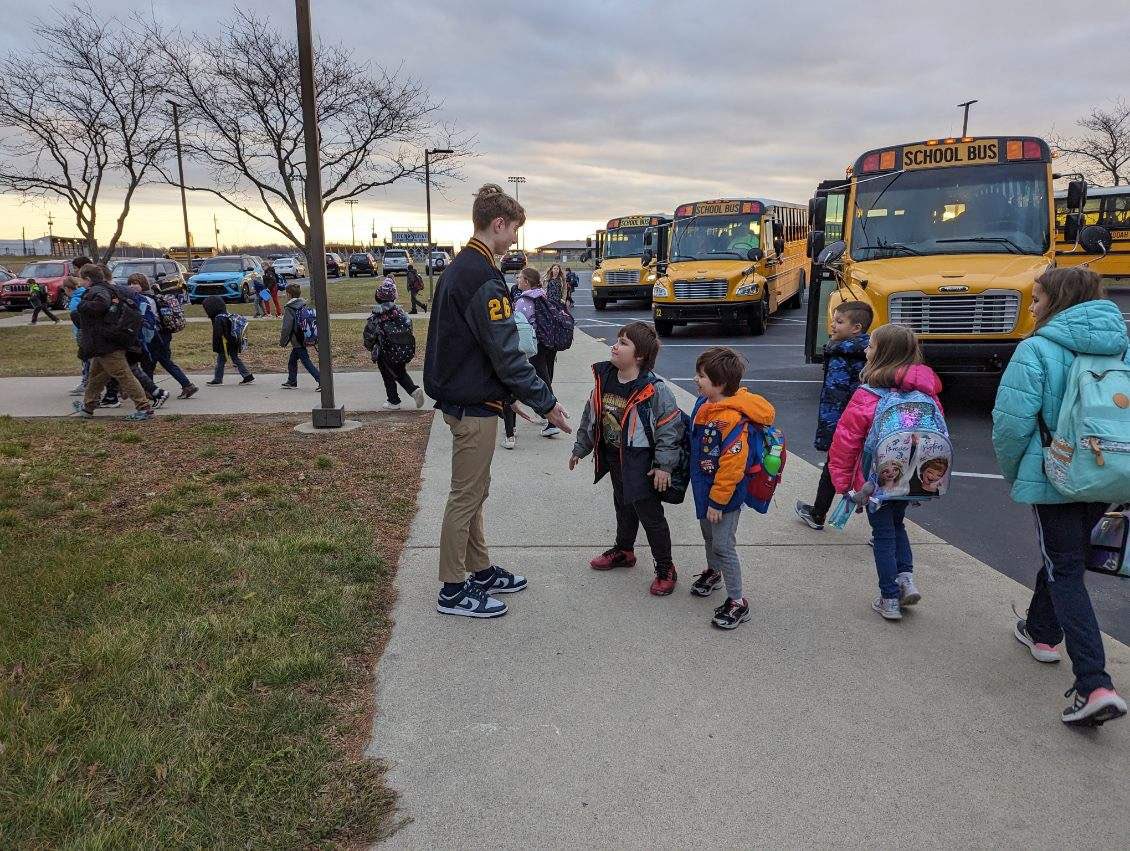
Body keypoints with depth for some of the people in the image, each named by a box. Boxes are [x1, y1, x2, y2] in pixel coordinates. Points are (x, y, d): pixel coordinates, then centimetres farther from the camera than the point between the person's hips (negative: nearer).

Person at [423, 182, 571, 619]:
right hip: (474, 406, -10)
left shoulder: (459, 267, 12)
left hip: (459, 397, 10)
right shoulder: (484, 276, -21)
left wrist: (513, 394, 18)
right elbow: (505, 353, -23)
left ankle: (480, 571, 32)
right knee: (466, 496, 1)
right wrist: (546, 402, -15)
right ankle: (453, 590, 13)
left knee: (473, 491, 19)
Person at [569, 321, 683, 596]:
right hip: (613, 457, 7)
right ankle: (623, 551, 46)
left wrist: (664, 465, -17)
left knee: (649, 513, 2)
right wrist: (580, 449, 15)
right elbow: (590, 416, 10)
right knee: (623, 505, 24)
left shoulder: (654, 389, -22)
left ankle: (665, 569, 18)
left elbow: (670, 427, -17)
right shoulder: (604, 380, -2)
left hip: (640, 462, -7)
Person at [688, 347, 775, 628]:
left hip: (724, 494, -9)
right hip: (703, 488, 9)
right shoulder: (704, 403, -1)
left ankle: (737, 602, 15)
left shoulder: (731, 420, -30)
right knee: (708, 534, 26)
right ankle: (712, 571, 52)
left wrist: (717, 501, -20)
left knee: (723, 546, 0)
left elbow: (731, 468, -27)